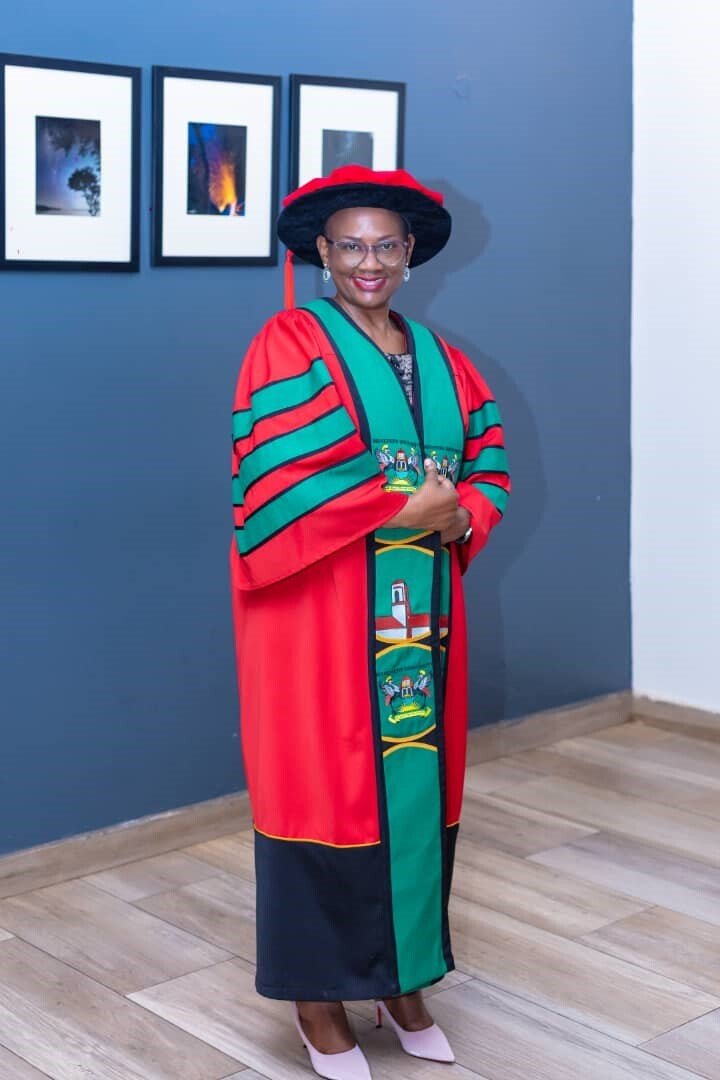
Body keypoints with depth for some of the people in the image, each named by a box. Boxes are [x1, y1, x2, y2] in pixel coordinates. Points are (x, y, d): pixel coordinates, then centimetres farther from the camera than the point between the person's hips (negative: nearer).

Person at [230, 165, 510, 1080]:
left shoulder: (438, 358, 15)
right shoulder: (289, 344, -5)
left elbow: (489, 467, 14)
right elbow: (278, 485, -16)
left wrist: (460, 518, -8)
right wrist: (404, 506, -15)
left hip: (418, 617, 6)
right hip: (320, 616, -6)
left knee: (415, 784, 10)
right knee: (324, 788, 0)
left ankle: (400, 978, 25)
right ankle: (317, 994, 14)